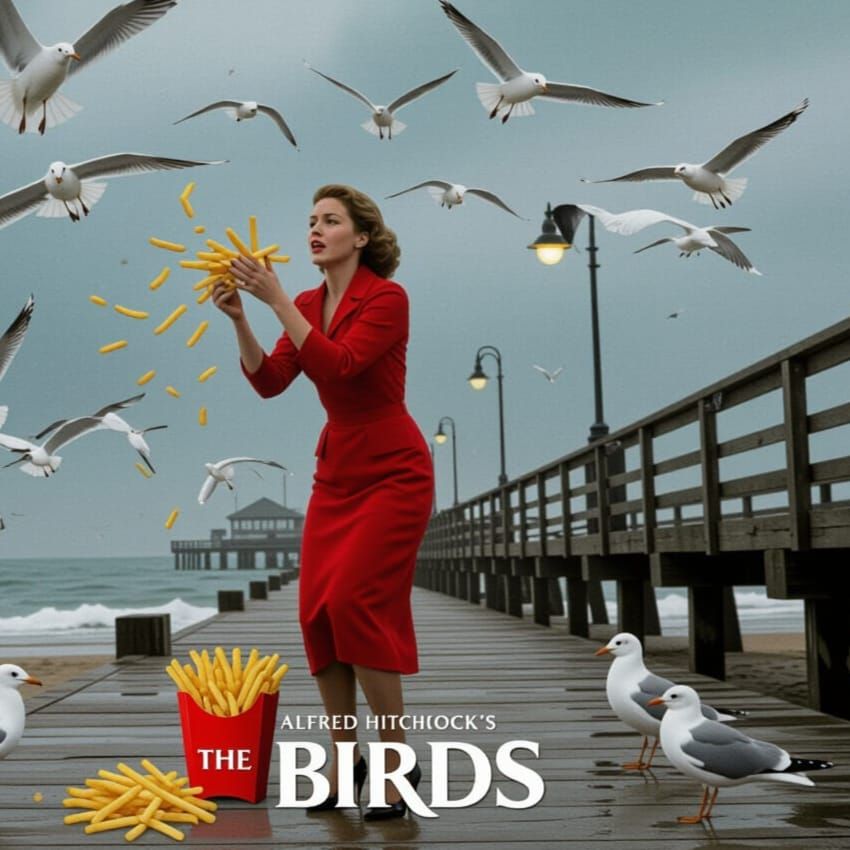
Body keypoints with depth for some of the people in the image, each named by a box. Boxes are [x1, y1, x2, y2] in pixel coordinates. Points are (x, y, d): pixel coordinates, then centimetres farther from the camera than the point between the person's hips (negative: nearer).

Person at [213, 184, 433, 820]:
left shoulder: (387, 297, -15)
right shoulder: (309, 306, 7)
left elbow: (337, 366, -29)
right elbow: (269, 381, -2)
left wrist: (277, 300, -29)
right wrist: (239, 318, -15)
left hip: (393, 473, -7)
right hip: (337, 472, 7)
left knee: (356, 604, -15)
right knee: (317, 611, 1)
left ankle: (398, 761, -3)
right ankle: (344, 759, 14)